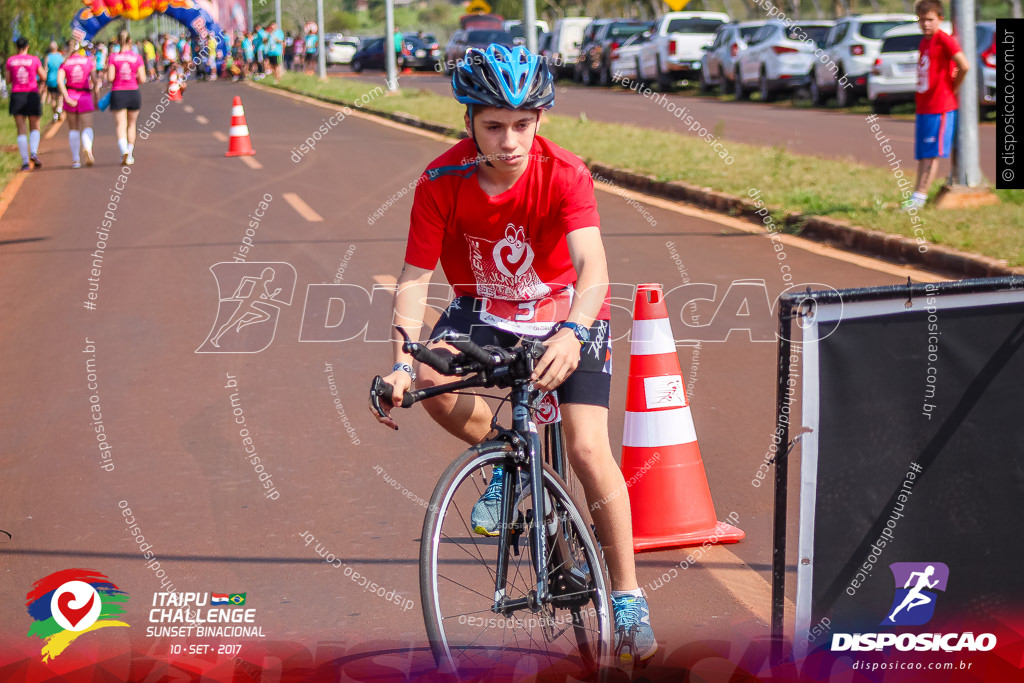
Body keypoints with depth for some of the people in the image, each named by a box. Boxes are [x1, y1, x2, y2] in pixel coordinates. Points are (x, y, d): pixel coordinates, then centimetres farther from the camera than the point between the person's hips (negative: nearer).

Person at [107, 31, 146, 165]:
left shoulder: (113, 57, -5)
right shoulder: (137, 58, -3)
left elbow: (110, 78, -12)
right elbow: (142, 79, -7)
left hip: (118, 93, -2)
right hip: (133, 93, 2)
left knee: (120, 126, -3)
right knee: (131, 125, 17)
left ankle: (124, 151, -27)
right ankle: (130, 157, 23)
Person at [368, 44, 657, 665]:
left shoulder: (564, 175, -28)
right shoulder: (442, 182, -21)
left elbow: (592, 268, -40)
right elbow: (415, 278, -19)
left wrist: (571, 334, -59)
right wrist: (403, 362, -33)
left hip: (567, 315, -2)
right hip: (484, 309, 2)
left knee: (589, 450, -15)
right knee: (434, 384, -29)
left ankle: (629, 597, 3)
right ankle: (506, 461, 3)